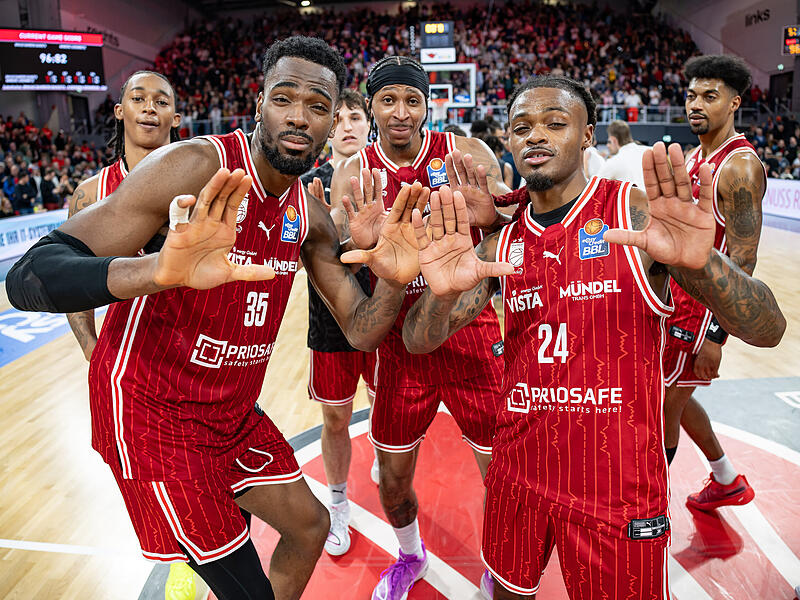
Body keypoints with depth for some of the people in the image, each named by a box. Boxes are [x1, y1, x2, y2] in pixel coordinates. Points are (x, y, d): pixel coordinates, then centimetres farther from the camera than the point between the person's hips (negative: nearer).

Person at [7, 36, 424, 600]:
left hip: (234, 411, 7)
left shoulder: (310, 215, 1)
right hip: (152, 411, -7)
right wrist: (161, 270, -47)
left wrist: (394, 282, -21)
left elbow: (361, 332, 2)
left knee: (309, 526, 19)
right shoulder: (195, 166, -21)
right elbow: (28, 278, -27)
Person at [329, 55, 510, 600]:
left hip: (472, 333, -1)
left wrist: (488, 210, -35)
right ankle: (410, 556, 45)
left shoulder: (468, 155, -6)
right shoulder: (353, 174, -1)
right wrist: (361, 244, -32)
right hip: (402, 340, 2)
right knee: (393, 477, 12)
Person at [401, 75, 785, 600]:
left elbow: (768, 331, -16)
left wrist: (702, 263, -37)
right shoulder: (501, 243, 0)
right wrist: (441, 295, -27)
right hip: (518, 471, 4)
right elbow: (419, 342, -4)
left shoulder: (638, 217, -11)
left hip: (619, 487, -3)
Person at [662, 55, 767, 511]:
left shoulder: (740, 165, -18)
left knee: (663, 406, 0)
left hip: (704, 307, -9)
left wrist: (715, 335, -24)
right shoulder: (695, 157, 10)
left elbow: (743, 259, -22)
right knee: (673, 398, 19)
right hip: (679, 298, 9)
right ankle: (729, 482, 39)